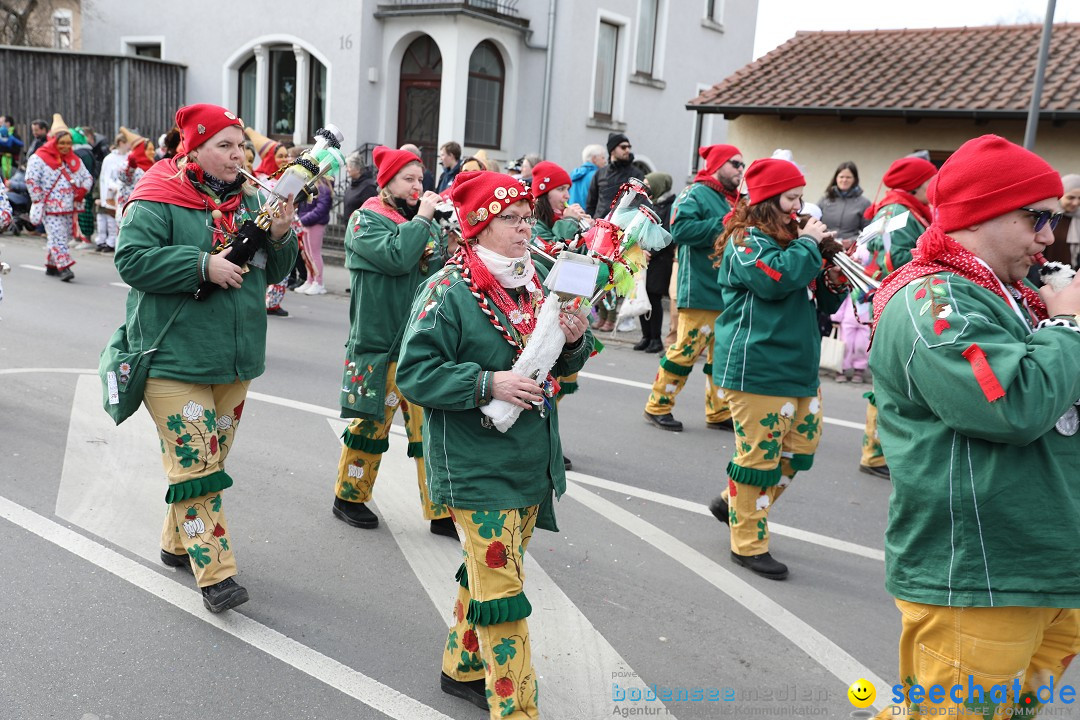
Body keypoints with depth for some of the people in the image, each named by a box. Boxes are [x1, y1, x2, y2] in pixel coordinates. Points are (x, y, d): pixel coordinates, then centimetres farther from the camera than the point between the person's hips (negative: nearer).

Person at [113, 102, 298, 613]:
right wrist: (203, 265, -23)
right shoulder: (157, 202, -9)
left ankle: (177, 543, 35)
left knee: (211, 460, 17)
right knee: (195, 464, -7)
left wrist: (279, 237, -8)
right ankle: (215, 574, -1)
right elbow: (131, 259, -18)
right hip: (175, 359, -6)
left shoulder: (250, 199, 9)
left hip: (235, 359, 7)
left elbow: (274, 271, 12)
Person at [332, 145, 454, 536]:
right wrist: (421, 218, -13)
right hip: (379, 344, -5)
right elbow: (396, 257, -21)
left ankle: (439, 511, 10)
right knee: (370, 422, 6)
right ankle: (349, 498, 26)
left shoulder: (424, 220, 14)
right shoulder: (366, 219, -4)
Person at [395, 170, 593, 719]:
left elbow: (560, 365, 16)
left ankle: (463, 668, 40)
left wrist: (576, 340, -6)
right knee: (501, 588, -5)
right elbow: (414, 373, -16)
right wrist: (488, 384, -24)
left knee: (487, 573, 21)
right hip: (477, 469, -7)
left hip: (532, 464, 7)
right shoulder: (448, 292, -13)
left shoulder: (536, 282, 9)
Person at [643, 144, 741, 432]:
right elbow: (680, 228, -23)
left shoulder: (733, 199, 17)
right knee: (686, 350, -5)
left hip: (729, 292, 8)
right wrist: (723, 225, -20)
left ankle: (719, 412, 22)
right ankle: (658, 406, 10)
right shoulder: (696, 194, -7)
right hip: (700, 291, -8)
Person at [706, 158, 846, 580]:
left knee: (801, 445, 13)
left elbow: (819, 304, 21)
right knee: (759, 453, -2)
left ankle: (733, 501, 30)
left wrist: (833, 281, 0)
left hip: (799, 367, 9)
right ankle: (748, 545, 11)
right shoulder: (747, 240, -8)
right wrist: (809, 244, -13)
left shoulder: (790, 240, 18)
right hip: (757, 368, -9)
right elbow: (775, 279, -27)